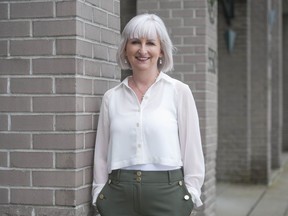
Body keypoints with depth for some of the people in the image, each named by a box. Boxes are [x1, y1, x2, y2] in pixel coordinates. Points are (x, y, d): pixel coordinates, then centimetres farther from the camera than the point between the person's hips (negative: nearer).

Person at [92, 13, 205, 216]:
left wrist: (190, 197, -3)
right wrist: (100, 195, 6)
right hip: (118, 194, 2)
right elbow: (102, 152, 9)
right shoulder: (111, 97, 6)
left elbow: (191, 148, 0)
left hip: (166, 192, -2)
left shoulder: (179, 91, -1)